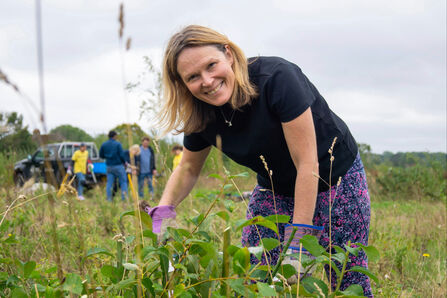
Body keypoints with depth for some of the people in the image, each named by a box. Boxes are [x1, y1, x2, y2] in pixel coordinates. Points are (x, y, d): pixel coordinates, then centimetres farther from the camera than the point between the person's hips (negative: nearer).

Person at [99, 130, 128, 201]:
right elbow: (122, 155, -12)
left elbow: (101, 155, 10)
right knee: (123, 181, 3)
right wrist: (124, 162, 5)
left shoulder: (104, 144, 4)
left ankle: (109, 198, 4)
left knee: (109, 183, 7)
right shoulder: (117, 144, -9)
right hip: (118, 166, -4)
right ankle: (124, 197, -4)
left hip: (109, 166, 4)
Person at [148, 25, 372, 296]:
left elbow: (307, 163, -29)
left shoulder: (277, 77, -31)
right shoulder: (201, 116, -13)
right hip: (276, 190, 5)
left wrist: (295, 244, -30)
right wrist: (163, 210, -13)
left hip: (337, 180, -4)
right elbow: (188, 169, 7)